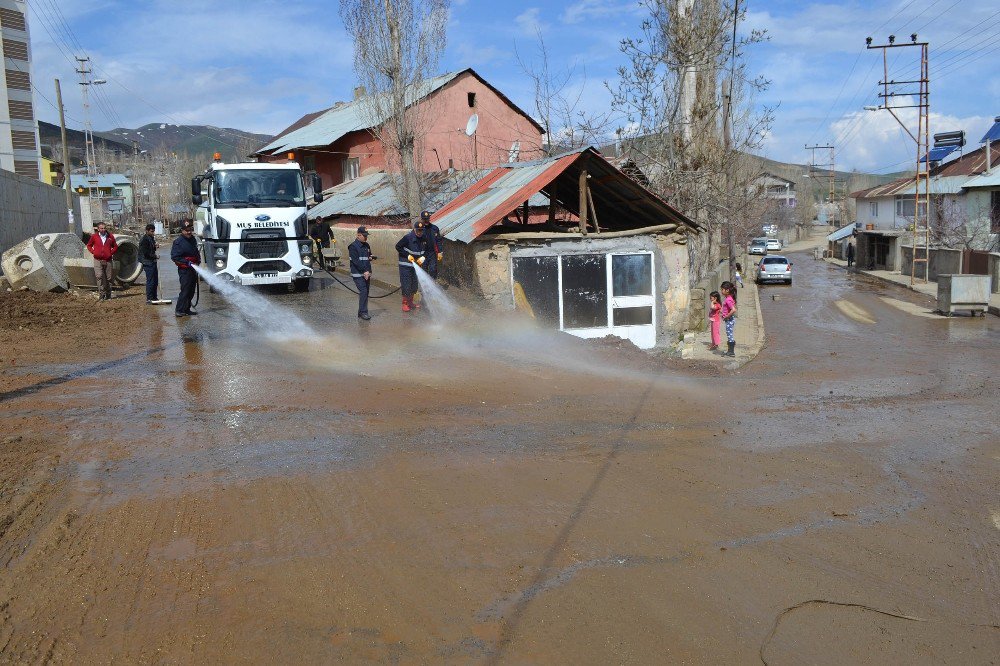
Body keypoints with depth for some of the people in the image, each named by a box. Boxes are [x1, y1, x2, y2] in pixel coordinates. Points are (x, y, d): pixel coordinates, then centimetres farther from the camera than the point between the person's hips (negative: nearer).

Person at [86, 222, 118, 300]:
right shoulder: (94, 236, 3)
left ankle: (108, 294, 18)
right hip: (98, 260, -1)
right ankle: (102, 294, -13)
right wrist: (93, 252, 1)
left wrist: (111, 253, 1)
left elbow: (115, 247, 16)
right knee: (99, 277, -13)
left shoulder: (110, 236, 6)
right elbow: (89, 245, 17)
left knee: (108, 278, 5)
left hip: (108, 260, 2)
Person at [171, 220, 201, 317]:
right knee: (185, 290, -11)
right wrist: (188, 263, -22)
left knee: (191, 291, 11)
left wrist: (198, 259, 9)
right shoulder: (178, 241, -12)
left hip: (193, 269, 8)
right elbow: (174, 257, -15)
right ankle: (179, 310, -7)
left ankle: (186, 310, 19)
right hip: (184, 270, -8)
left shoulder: (193, 239, 12)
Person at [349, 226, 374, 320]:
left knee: (365, 293, 7)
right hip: (358, 274, -7)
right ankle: (363, 312, -12)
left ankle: (361, 312, 14)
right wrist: (364, 271, -19)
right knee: (363, 292, -15)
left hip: (367, 273, 7)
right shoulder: (353, 246, -9)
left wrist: (370, 257, 4)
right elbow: (355, 261, -16)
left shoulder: (366, 245, 14)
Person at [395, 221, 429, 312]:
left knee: (414, 285, 11)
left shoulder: (424, 239, 1)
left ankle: (410, 302, 24)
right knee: (406, 284, -5)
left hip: (416, 264, 6)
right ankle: (405, 303, 6)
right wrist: (407, 256, -16)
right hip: (405, 265, -6)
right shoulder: (408, 237, -17)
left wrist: (423, 257, -6)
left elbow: (426, 250, 15)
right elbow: (398, 247, -11)